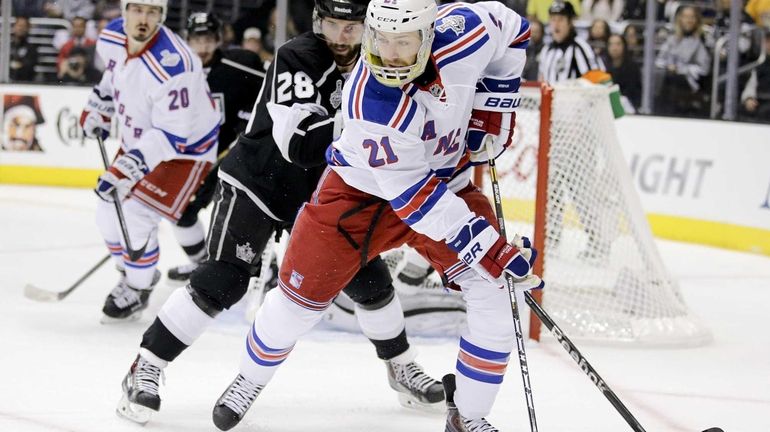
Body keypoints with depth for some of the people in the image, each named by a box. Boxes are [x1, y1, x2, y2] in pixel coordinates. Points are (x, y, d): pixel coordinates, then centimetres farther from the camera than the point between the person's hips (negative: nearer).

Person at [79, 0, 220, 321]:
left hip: (185, 147, -8)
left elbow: (173, 136, -35)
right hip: (139, 138, 8)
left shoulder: (172, 66, -36)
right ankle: (135, 272, 36)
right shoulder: (112, 38, -12)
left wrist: (129, 165, -40)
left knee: (135, 217, -16)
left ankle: (136, 289, 9)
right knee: (110, 213, 11)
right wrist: (98, 106, 16)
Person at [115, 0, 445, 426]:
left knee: (368, 276, 6)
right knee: (221, 281, -16)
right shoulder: (297, 59, -25)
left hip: (319, 194, 6)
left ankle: (401, 365, 28)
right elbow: (298, 143, -36)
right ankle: (144, 370, -10)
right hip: (257, 183, -6)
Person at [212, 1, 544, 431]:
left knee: (493, 292, -13)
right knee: (302, 295, 1)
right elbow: (413, 199, -35)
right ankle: (250, 380, 31)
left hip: (448, 181, 3)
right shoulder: (368, 105, -36)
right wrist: (490, 251, -39)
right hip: (364, 188, -3)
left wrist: (493, 108, -5)